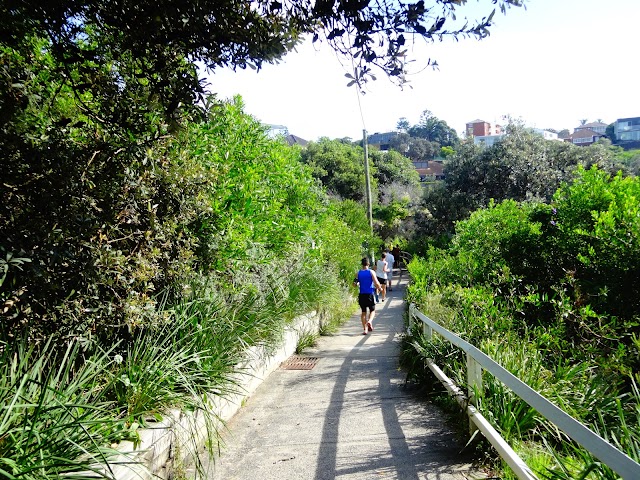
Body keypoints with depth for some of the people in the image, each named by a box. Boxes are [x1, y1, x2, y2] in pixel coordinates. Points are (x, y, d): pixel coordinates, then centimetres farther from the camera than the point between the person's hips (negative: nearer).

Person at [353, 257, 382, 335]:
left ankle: (365, 329, 8)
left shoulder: (358, 273, 1)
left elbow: (355, 283, -1)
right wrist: (380, 288, 9)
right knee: (372, 310, 13)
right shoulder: (371, 272, -6)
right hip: (370, 294, -2)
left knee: (363, 312, 13)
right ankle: (369, 321, -16)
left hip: (362, 295, 2)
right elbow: (376, 283, -11)